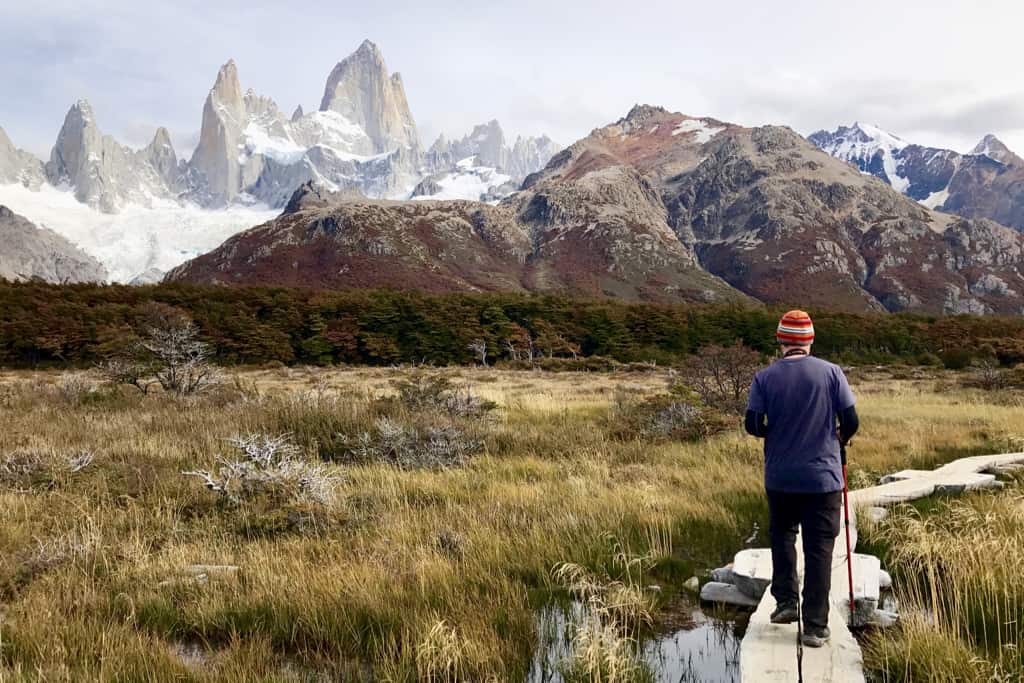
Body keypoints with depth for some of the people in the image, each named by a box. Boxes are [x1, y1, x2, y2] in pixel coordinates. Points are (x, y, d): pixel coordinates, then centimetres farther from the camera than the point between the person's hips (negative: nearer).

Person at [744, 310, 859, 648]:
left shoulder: (764, 377, -5)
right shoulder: (831, 372, -5)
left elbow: (753, 426, -7)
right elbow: (851, 421, -5)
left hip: (780, 478, 1)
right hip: (824, 477, -1)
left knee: (782, 534, 24)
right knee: (819, 550, 5)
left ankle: (786, 601, 18)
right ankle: (815, 627, 8)